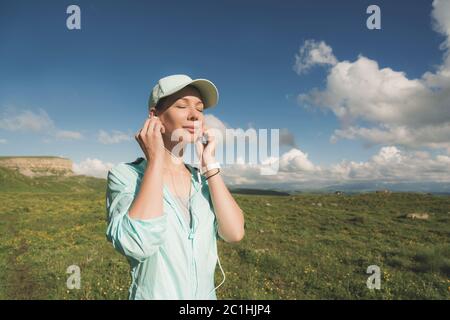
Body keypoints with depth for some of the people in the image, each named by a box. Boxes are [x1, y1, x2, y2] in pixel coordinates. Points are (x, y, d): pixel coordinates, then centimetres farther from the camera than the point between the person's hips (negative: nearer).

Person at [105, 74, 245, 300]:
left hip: (206, 294, 5)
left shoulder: (203, 180, 0)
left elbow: (234, 233, -15)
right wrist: (155, 160, -23)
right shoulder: (125, 175, -14)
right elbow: (138, 244, -31)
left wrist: (209, 163, -13)